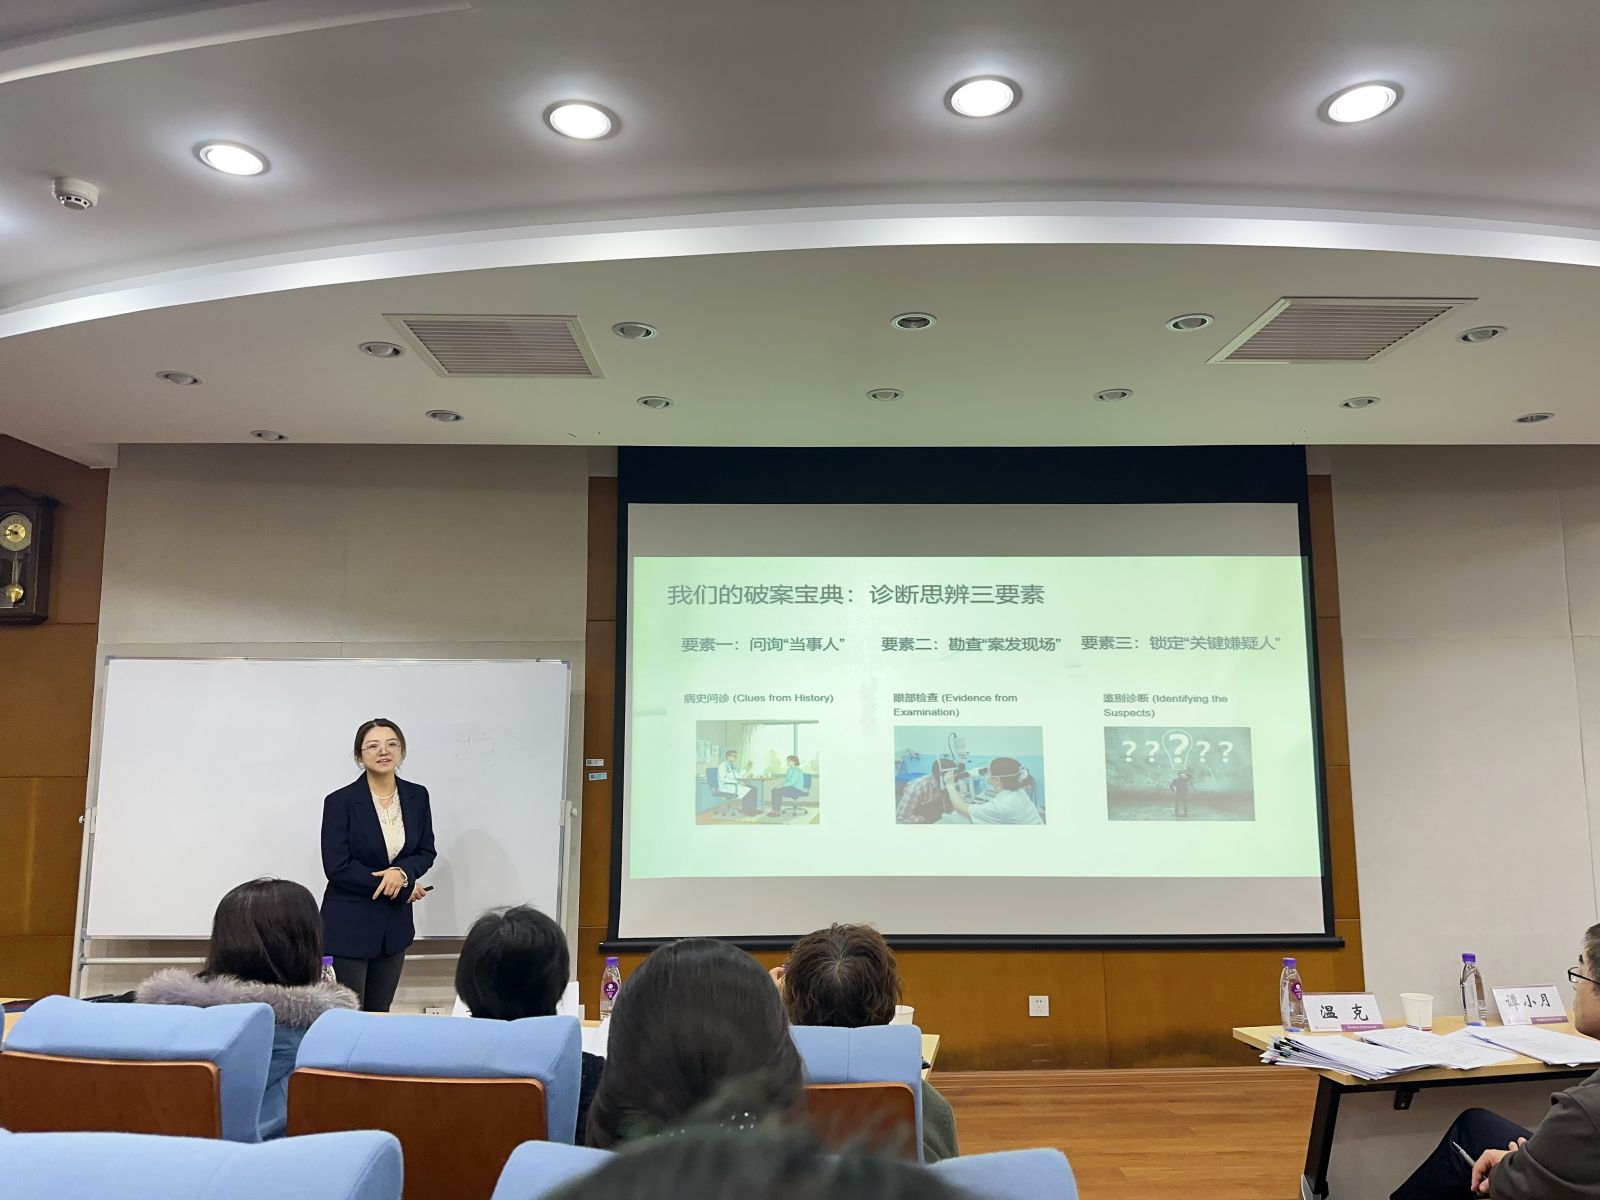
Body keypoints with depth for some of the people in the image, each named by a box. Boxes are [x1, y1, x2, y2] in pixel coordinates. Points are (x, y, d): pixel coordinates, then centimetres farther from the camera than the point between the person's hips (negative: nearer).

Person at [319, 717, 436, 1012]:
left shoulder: (417, 796, 1)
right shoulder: (340, 802, -11)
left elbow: (426, 852, 7)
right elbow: (336, 866, -14)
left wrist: (402, 872, -17)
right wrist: (404, 888, -13)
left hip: (395, 924, 4)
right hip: (349, 924, -4)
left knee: (379, 1012, 13)